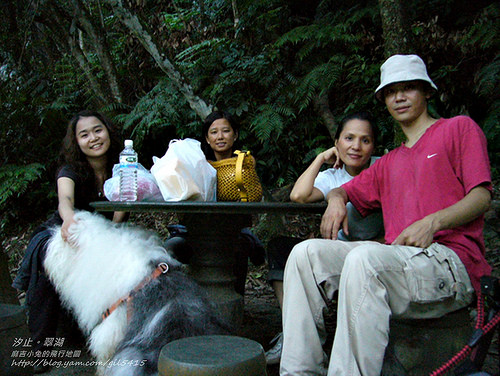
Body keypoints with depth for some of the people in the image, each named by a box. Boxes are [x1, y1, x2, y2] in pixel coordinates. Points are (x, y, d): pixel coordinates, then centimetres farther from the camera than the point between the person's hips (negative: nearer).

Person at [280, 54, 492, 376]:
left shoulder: (460, 128, 13)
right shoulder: (389, 163, 30)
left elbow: (482, 197, 1)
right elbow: (345, 191, 34)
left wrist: (432, 222, -18)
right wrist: (336, 199, 8)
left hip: (452, 262, -6)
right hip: (395, 261, 6)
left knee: (364, 258, -36)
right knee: (306, 252, -13)